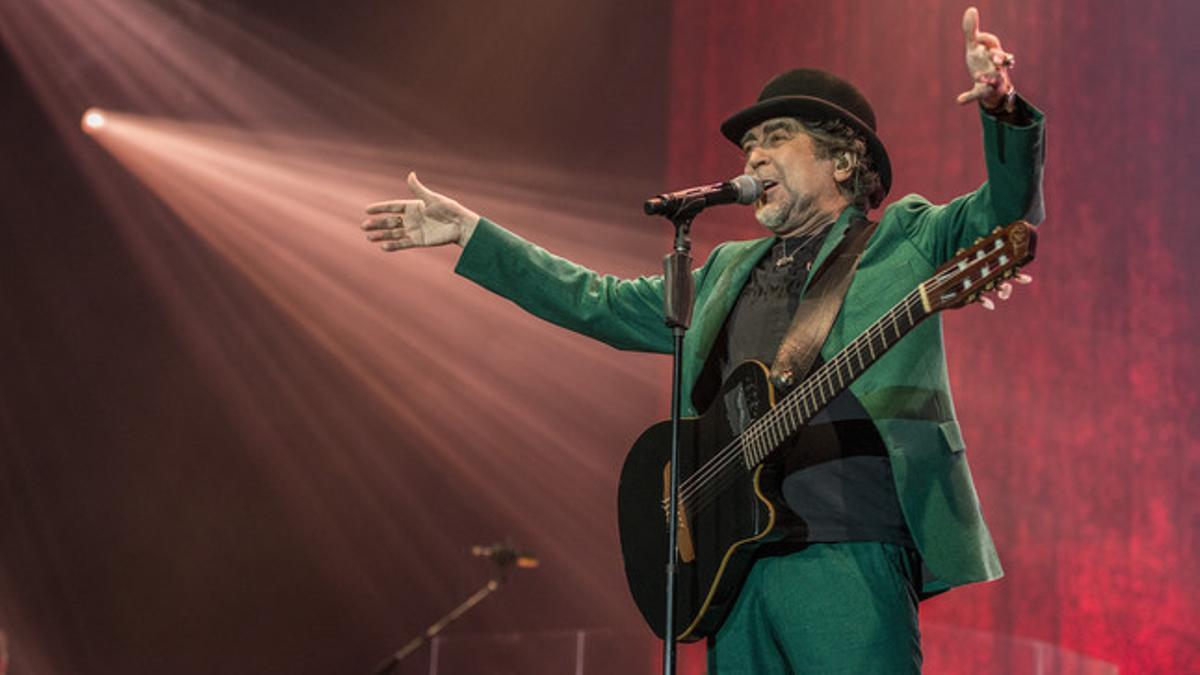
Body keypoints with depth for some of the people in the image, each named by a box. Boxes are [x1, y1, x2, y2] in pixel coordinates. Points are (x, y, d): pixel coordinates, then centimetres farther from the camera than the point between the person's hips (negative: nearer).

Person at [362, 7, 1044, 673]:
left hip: (848, 560, -6)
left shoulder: (903, 241, 8)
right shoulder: (730, 272, 25)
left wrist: (999, 108, -26)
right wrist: (471, 232, 28)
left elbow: (1006, 209, -6)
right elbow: (600, 303, 29)